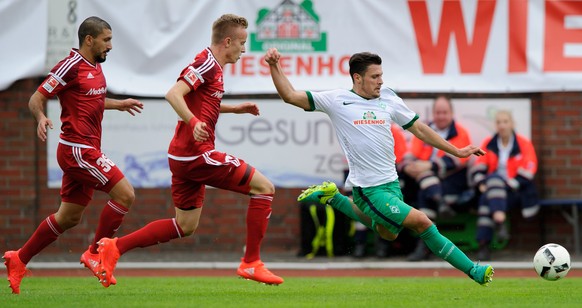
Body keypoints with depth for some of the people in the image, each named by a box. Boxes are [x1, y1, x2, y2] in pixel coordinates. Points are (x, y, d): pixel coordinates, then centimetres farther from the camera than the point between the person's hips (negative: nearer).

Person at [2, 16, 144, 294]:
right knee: (125, 194, -14)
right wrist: (41, 118, -31)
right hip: (78, 149, -9)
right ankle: (95, 253, -4)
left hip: (85, 150, 9)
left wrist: (119, 104, 33)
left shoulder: (95, 67, 13)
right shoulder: (71, 67, -13)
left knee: (69, 217, 13)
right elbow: (36, 99, -12)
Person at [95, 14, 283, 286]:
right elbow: (173, 94, -25)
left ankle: (115, 247, 12)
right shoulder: (207, 64, -13)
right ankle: (251, 263, -3)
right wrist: (194, 122, -37)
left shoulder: (211, 66, 17)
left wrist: (235, 109, 30)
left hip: (184, 158, 10)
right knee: (264, 188, -5)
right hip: (198, 154, -10)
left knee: (185, 226, 16)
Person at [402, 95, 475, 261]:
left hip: (453, 181, -3)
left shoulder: (460, 133, 6)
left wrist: (430, 165, -23)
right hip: (426, 178, 3)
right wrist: (408, 166, -18)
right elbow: (412, 155, 7)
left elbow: (455, 159, -10)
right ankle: (440, 202, -54)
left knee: (425, 195, -31)